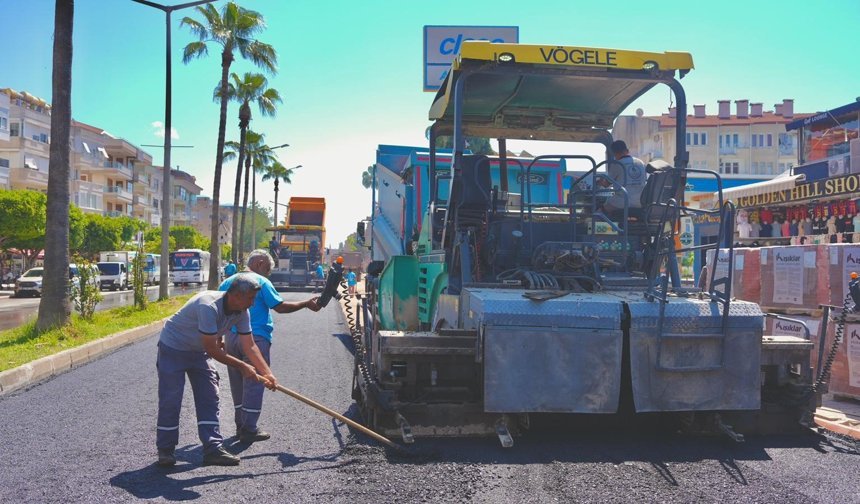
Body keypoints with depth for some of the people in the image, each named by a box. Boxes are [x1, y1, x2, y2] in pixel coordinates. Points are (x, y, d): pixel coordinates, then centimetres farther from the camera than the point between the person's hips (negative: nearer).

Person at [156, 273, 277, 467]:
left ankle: (213, 449, 2)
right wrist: (242, 366, -26)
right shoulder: (209, 306, -36)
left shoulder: (242, 312, -12)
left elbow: (249, 346, -8)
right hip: (173, 348, -7)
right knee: (170, 400, -4)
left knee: (209, 399, 0)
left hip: (199, 351, 7)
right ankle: (165, 450, 12)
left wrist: (267, 373, -17)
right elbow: (212, 349, -32)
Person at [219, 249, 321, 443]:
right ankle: (249, 429, 1)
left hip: (231, 338, 6)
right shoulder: (261, 282, -6)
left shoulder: (227, 282, 12)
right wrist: (306, 304, 1)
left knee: (237, 383, 15)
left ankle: (241, 425, 22)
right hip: (255, 338, -6)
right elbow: (280, 307, -9)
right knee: (253, 383, -1)